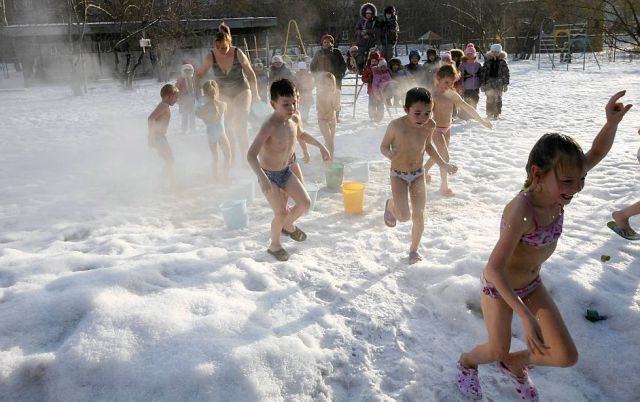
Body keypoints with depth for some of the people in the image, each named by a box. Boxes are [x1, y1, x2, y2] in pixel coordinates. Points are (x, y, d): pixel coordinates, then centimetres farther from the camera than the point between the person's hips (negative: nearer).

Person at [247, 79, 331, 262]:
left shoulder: (294, 119, -8)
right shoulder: (270, 126, -31)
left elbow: (300, 134, 18)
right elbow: (251, 154, -37)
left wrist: (320, 146, 20)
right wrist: (262, 178, -50)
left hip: (285, 171, 7)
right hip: (269, 175, -7)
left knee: (305, 203, 6)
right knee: (281, 213, -8)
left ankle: (288, 226, 38)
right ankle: (274, 245, 21)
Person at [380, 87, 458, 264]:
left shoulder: (429, 126, -12)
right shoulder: (396, 125, -25)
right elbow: (383, 146, -11)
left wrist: (443, 164, 5)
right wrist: (389, 154, -35)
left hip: (418, 174, 4)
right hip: (398, 175, -3)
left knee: (419, 214, 7)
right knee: (404, 216, -13)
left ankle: (414, 249, 29)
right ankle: (390, 205, 24)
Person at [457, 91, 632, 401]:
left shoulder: (554, 189, -17)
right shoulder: (522, 212, -37)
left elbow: (597, 153, -3)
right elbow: (494, 268, -39)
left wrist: (612, 121, -22)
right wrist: (526, 316, -42)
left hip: (532, 283, 7)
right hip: (499, 285, -6)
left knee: (567, 357, 6)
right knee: (497, 351, 12)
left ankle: (513, 363, 36)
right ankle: (466, 362, 48)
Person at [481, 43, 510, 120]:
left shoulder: (502, 62, 1)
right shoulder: (487, 61, 3)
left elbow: (506, 73, 3)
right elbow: (483, 72, 2)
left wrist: (506, 84, -1)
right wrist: (482, 83, -3)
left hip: (499, 83, 0)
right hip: (489, 82, 1)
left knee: (498, 99, 2)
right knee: (489, 99, 2)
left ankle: (496, 114, 10)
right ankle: (489, 114, 11)